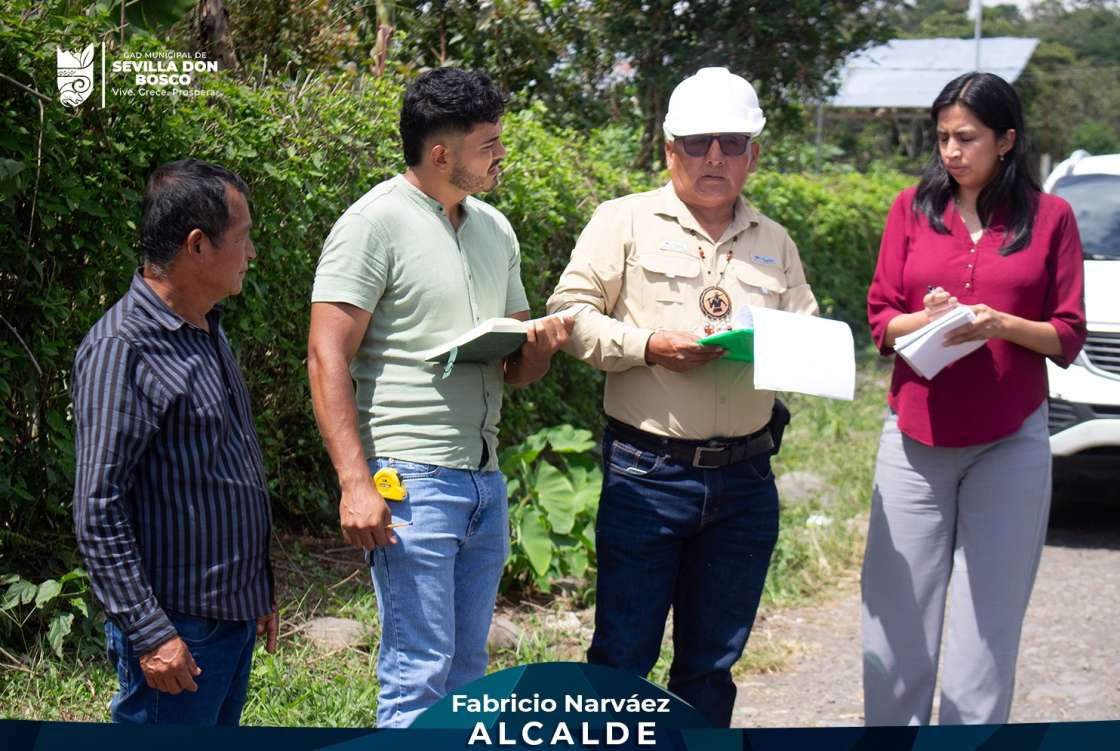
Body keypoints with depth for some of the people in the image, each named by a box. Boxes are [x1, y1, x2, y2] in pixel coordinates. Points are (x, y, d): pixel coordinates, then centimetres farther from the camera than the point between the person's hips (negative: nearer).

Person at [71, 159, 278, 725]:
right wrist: (148, 633, -21)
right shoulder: (121, 350, -16)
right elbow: (97, 510, -19)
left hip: (235, 615, 9)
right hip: (178, 628, -9)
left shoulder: (207, 333, 14)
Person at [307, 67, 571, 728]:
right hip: (411, 478, -8)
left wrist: (542, 346, -3)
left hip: (486, 481, 8)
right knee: (419, 675, -8)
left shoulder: (495, 229, 16)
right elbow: (328, 359, -12)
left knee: (468, 672, 12)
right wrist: (356, 485, -20)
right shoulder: (375, 224, -8)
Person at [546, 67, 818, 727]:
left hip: (745, 480, 4)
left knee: (712, 665, 11)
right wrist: (648, 346, -16)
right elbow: (570, 314, -2)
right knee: (623, 656, -2)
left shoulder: (775, 243, 15)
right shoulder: (625, 222, 4)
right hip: (647, 472, -4)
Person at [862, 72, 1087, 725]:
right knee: (897, 613, 1)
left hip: (1010, 444, -1)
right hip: (916, 437, 1)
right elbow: (880, 318, 7)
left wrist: (1002, 324, -15)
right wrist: (924, 320, -14)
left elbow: (1069, 336, 3)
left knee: (989, 617, 3)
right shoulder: (914, 208, 8)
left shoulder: (1050, 217, 3)